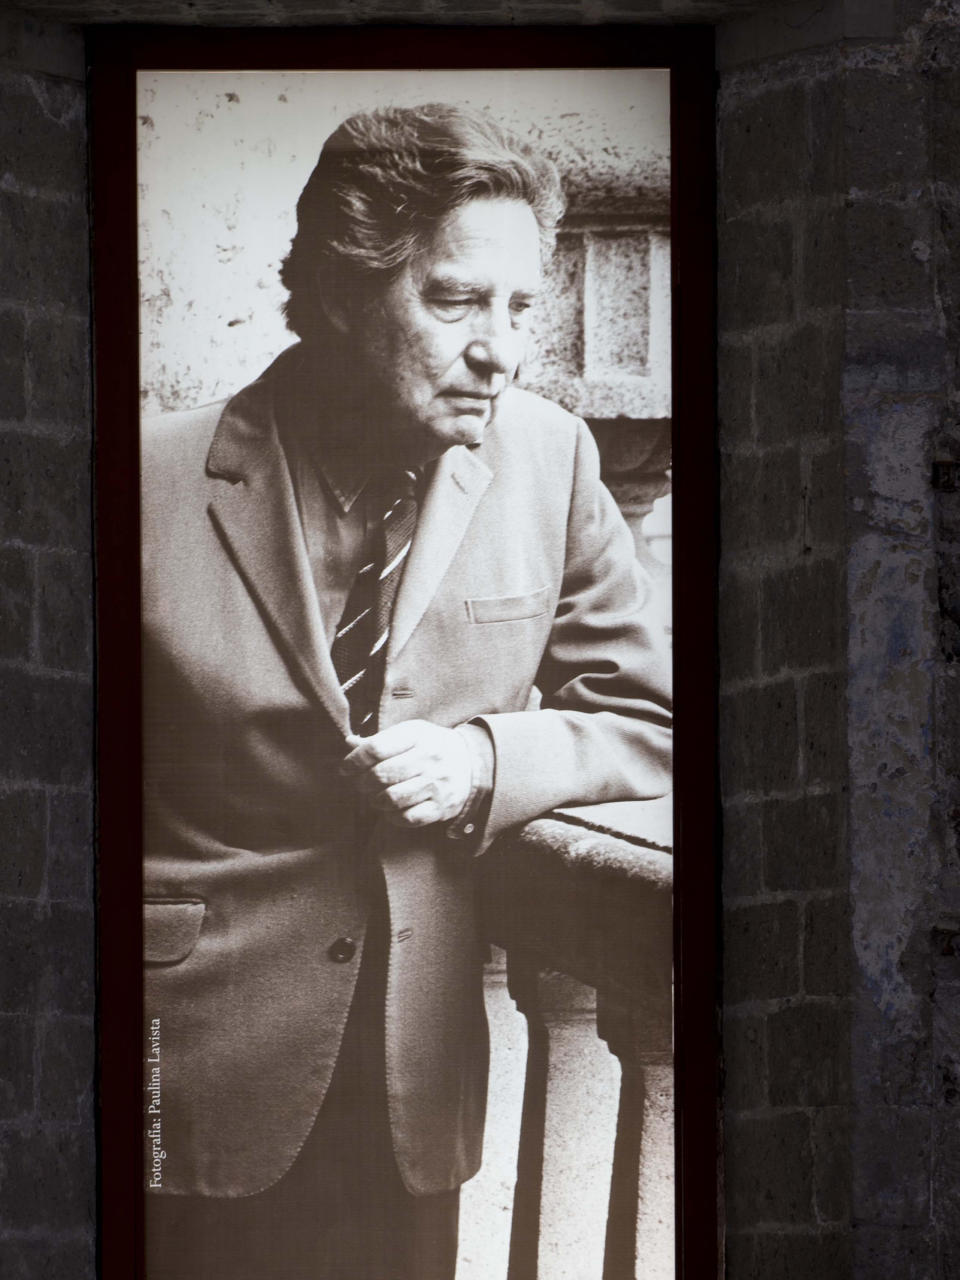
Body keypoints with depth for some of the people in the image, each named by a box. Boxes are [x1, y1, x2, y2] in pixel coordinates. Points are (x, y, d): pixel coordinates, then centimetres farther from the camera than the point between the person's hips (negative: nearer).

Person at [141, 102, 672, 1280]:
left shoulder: (549, 460, -2)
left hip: (421, 1084, 3)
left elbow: (647, 722, 6)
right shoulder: (160, 478, -11)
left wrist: (489, 760, -12)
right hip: (203, 1085, -3)